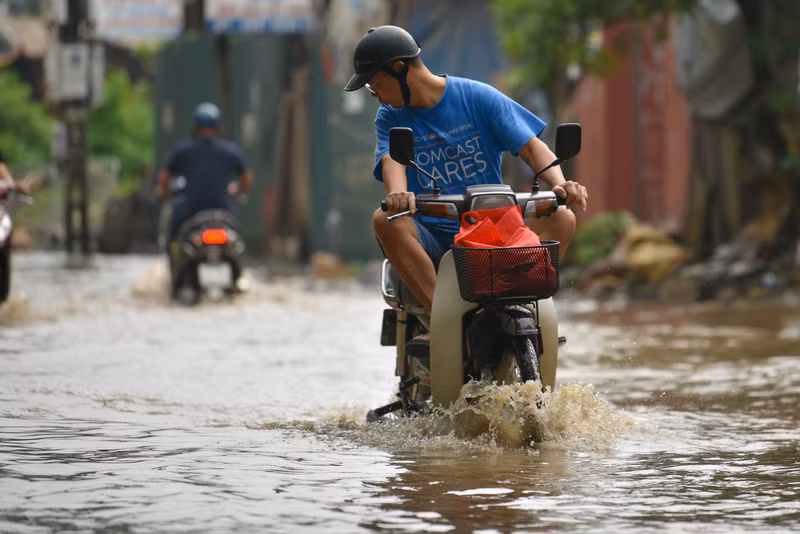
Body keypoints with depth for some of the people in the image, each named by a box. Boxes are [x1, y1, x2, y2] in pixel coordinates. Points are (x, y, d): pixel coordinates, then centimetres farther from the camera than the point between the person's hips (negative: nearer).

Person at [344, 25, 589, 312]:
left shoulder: (479, 97, 3)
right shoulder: (390, 116, 8)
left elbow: (531, 146, -3)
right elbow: (391, 160, -11)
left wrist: (560, 185, -24)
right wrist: (397, 194, -36)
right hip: (432, 240, 0)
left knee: (561, 219, -23)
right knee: (385, 220, -31)